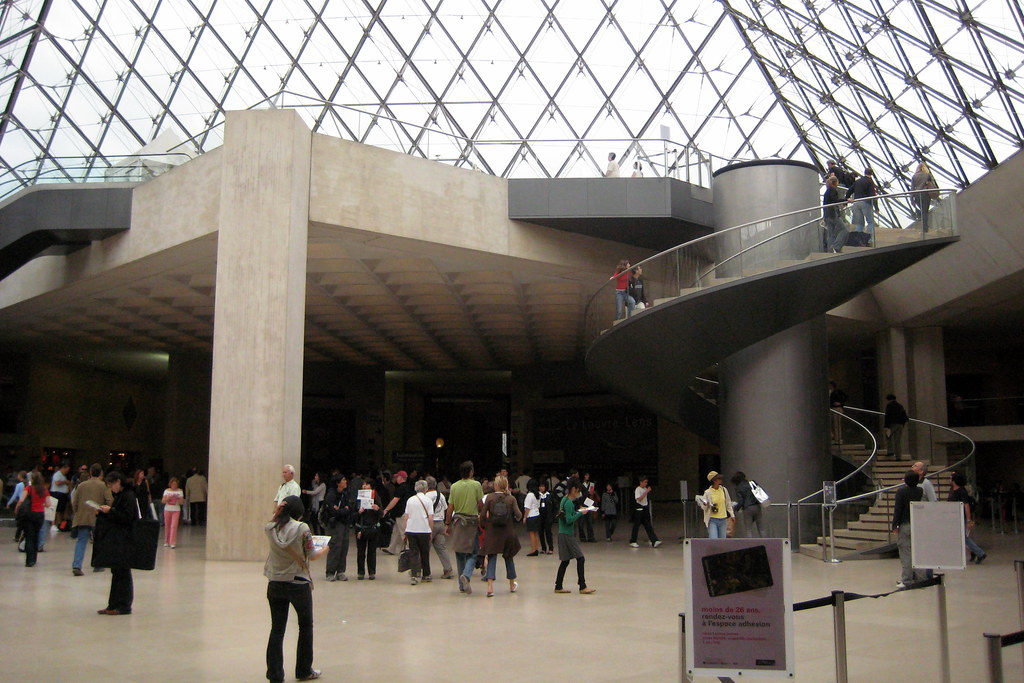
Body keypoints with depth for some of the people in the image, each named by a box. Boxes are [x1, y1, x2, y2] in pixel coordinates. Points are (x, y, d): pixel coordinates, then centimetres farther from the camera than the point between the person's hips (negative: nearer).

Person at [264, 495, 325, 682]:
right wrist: (324, 549, 12)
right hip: (298, 584, -3)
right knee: (306, 627, 16)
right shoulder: (302, 528, -16)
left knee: (277, 629, 10)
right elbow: (311, 556, -7)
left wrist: (277, 514, 4)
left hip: (275, 584, 3)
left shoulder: (270, 528, -6)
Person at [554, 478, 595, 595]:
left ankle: (558, 587, 16)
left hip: (564, 534, 10)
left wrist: (578, 511, 11)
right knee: (580, 559, -7)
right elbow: (569, 520, -22)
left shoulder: (565, 500, 12)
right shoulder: (569, 503, -17)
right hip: (567, 535, -10)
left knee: (565, 561, 13)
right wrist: (580, 513, -17)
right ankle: (582, 587, -6)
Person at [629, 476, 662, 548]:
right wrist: (646, 492, -24)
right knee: (636, 526, 0)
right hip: (639, 509, -7)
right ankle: (632, 542, 11)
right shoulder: (638, 489, -10)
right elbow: (639, 499, -23)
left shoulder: (645, 489, 13)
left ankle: (654, 542, -6)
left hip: (645, 509, 7)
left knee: (648, 526, 1)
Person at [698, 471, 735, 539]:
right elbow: (703, 507, 0)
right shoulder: (708, 493, -7)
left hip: (723, 519, 4)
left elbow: (728, 503, 15)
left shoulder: (724, 490, 4)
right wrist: (705, 505, -23)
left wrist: (732, 515, 14)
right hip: (712, 520, -4)